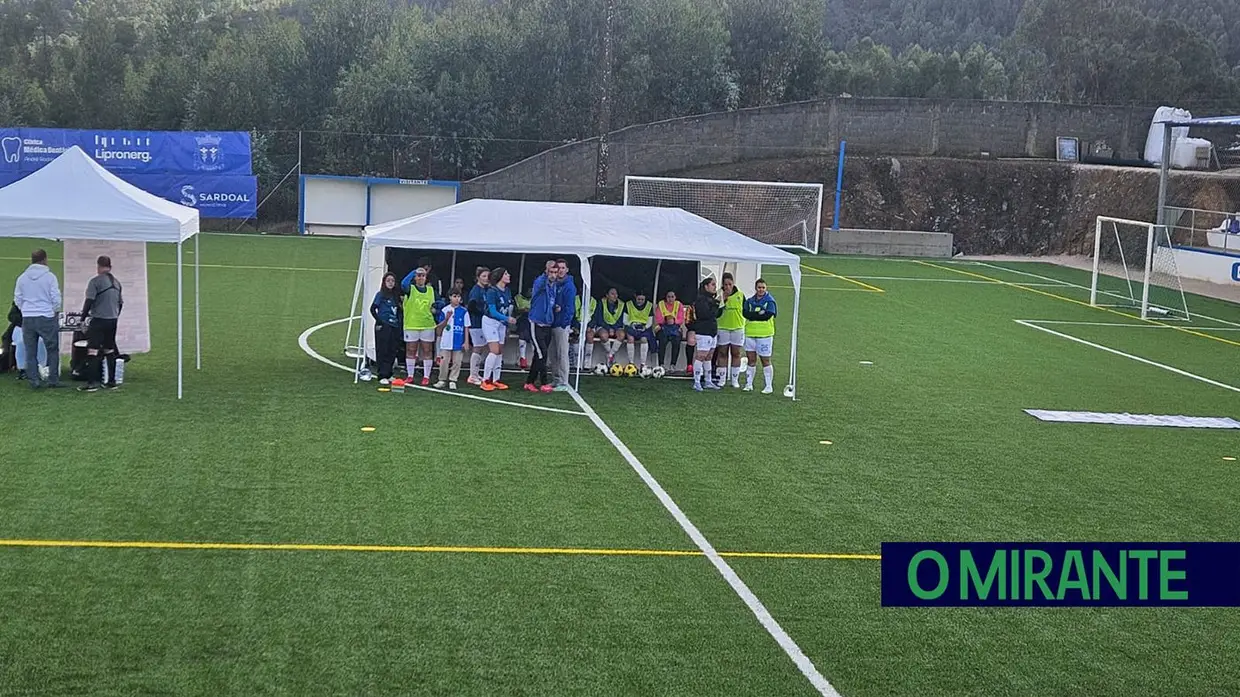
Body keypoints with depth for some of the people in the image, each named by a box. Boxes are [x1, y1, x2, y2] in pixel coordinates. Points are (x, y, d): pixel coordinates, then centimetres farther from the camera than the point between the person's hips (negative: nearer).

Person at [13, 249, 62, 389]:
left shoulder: (22, 278, 4)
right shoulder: (50, 277, -7)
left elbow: (17, 299, 9)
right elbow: (56, 299, -6)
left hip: (28, 319, 3)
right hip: (46, 318, -3)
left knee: (30, 352, 8)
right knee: (52, 350, 6)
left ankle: (33, 381, 8)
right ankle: (53, 380, 4)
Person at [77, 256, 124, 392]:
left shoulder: (96, 281, -10)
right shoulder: (117, 283, 11)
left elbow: (89, 301, -13)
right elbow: (121, 303, 16)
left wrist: (83, 316, -2)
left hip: (99, 320, -7)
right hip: (113, 320, 7)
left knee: (92, 351, -6)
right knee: (110, 351, 14)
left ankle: (92, 382, -12)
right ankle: (111, 381, 15)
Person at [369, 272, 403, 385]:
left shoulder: (396, 295, 12)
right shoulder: (380, 294, -3)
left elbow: (400, 312, 15)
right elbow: (373, 309, -8)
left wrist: (400, 323, 3)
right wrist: (379, 322, -11)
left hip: (394, 327, 5)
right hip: (383, 327, -5)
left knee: (393, 351, 8)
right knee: (383, 352, -3)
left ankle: (389, 375, 18)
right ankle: (382, 376, 0)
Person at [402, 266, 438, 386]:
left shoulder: (430, 290, 11)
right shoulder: (410, 289, 0)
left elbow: (433, 305, 21)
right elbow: (404, 284, -23)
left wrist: (434, 309, -2)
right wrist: (414, 271, -22)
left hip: (428, 325, 2)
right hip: (411, 324, -2)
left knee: (427, 351, 3)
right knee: (410, 351, 4)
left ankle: (426, 376, 9)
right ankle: (410, 375, 14)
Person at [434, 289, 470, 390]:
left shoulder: (464, 311, -1)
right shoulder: (445, 310, 1)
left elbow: (466, 327, 2)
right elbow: (440, 326, 4)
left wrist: (466, 342, 0)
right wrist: (446, 318, -15)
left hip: (459, 342, 0)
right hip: (446, 341, 0)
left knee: (456, 362, 3)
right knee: (444, 361, 3)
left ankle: (452, 380, 12)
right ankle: (442, 380, 14)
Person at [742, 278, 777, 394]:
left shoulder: (770, 301, -2)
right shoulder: (749, 301, 11)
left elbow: (767, 315, -16)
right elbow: (746, 313, -6)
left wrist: (753, 315, -10)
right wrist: (759, 313, -15)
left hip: (764, 334, -4)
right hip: (750, 333, 4)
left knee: (765, 360, -1)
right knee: (751, 360, 9)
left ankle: (769, 386, 4)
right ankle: (749, 384, 16)